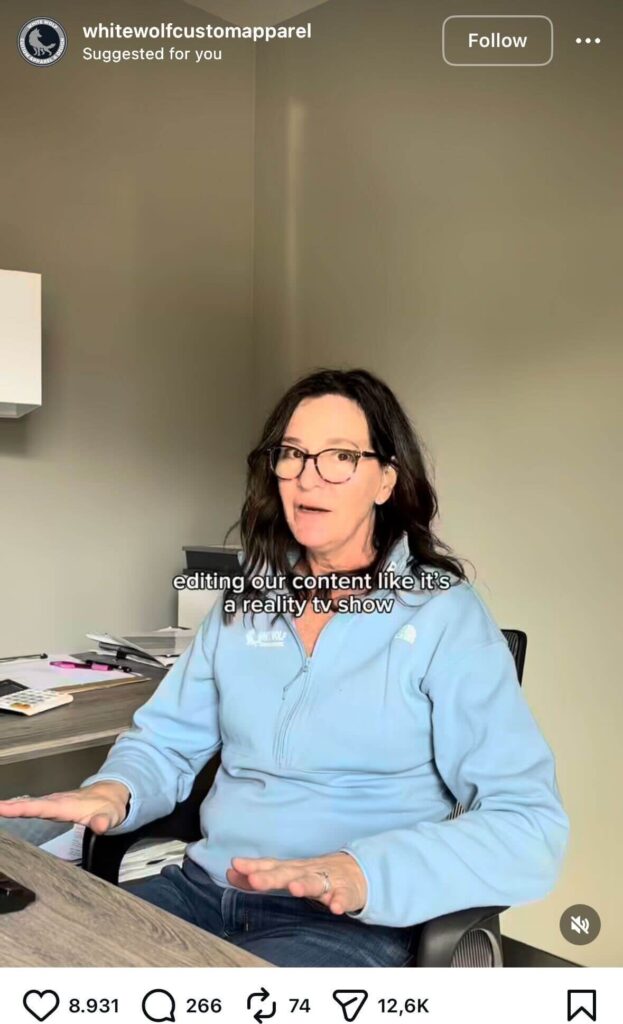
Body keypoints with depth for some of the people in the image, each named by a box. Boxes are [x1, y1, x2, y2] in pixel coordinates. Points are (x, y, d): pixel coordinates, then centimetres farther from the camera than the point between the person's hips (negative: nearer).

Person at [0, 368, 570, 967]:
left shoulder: (443, 613, -8)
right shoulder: (244, 603, 9)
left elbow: (532, 823, -15)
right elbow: (165, 741, 12)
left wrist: (364, 873, -30)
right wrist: (116, 789, -12)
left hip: (351, 920, -5)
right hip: (204, 888, 5)